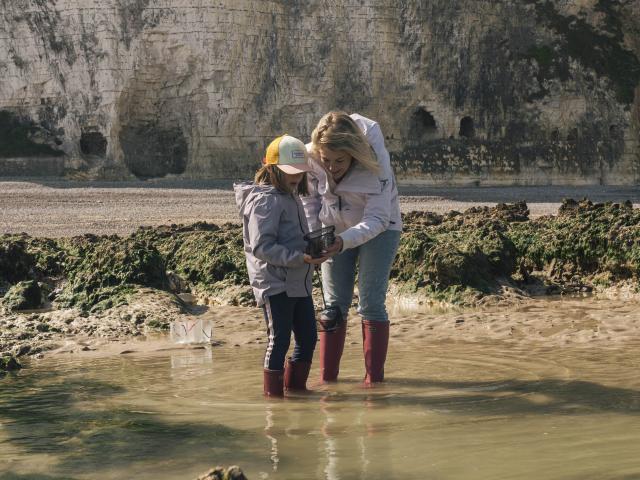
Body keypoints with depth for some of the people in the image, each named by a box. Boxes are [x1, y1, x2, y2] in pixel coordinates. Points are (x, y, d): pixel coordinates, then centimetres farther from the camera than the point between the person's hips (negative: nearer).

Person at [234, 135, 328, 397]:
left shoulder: (291, 198, 15)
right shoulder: (266, 200, -15)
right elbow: (262, 247, -23)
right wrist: (300, 258, -27)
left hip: (298, 283, 9)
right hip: (275, 284, -9)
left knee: (308, 338, 12)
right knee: (279, 341, -4)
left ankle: (296, 389, 25)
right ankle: (273, 395, 6)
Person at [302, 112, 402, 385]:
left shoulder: (375, 165, -33)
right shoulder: (311, 158, -22)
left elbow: (377, 219, -33)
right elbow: (309, 199, -4)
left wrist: (344, 241, -47)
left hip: (378, 229, -4)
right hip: (335, 231, 4)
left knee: (371, 304, -9)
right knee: (333, 305, 4)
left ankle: (374, 378, -3)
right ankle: (327, 378, 10)